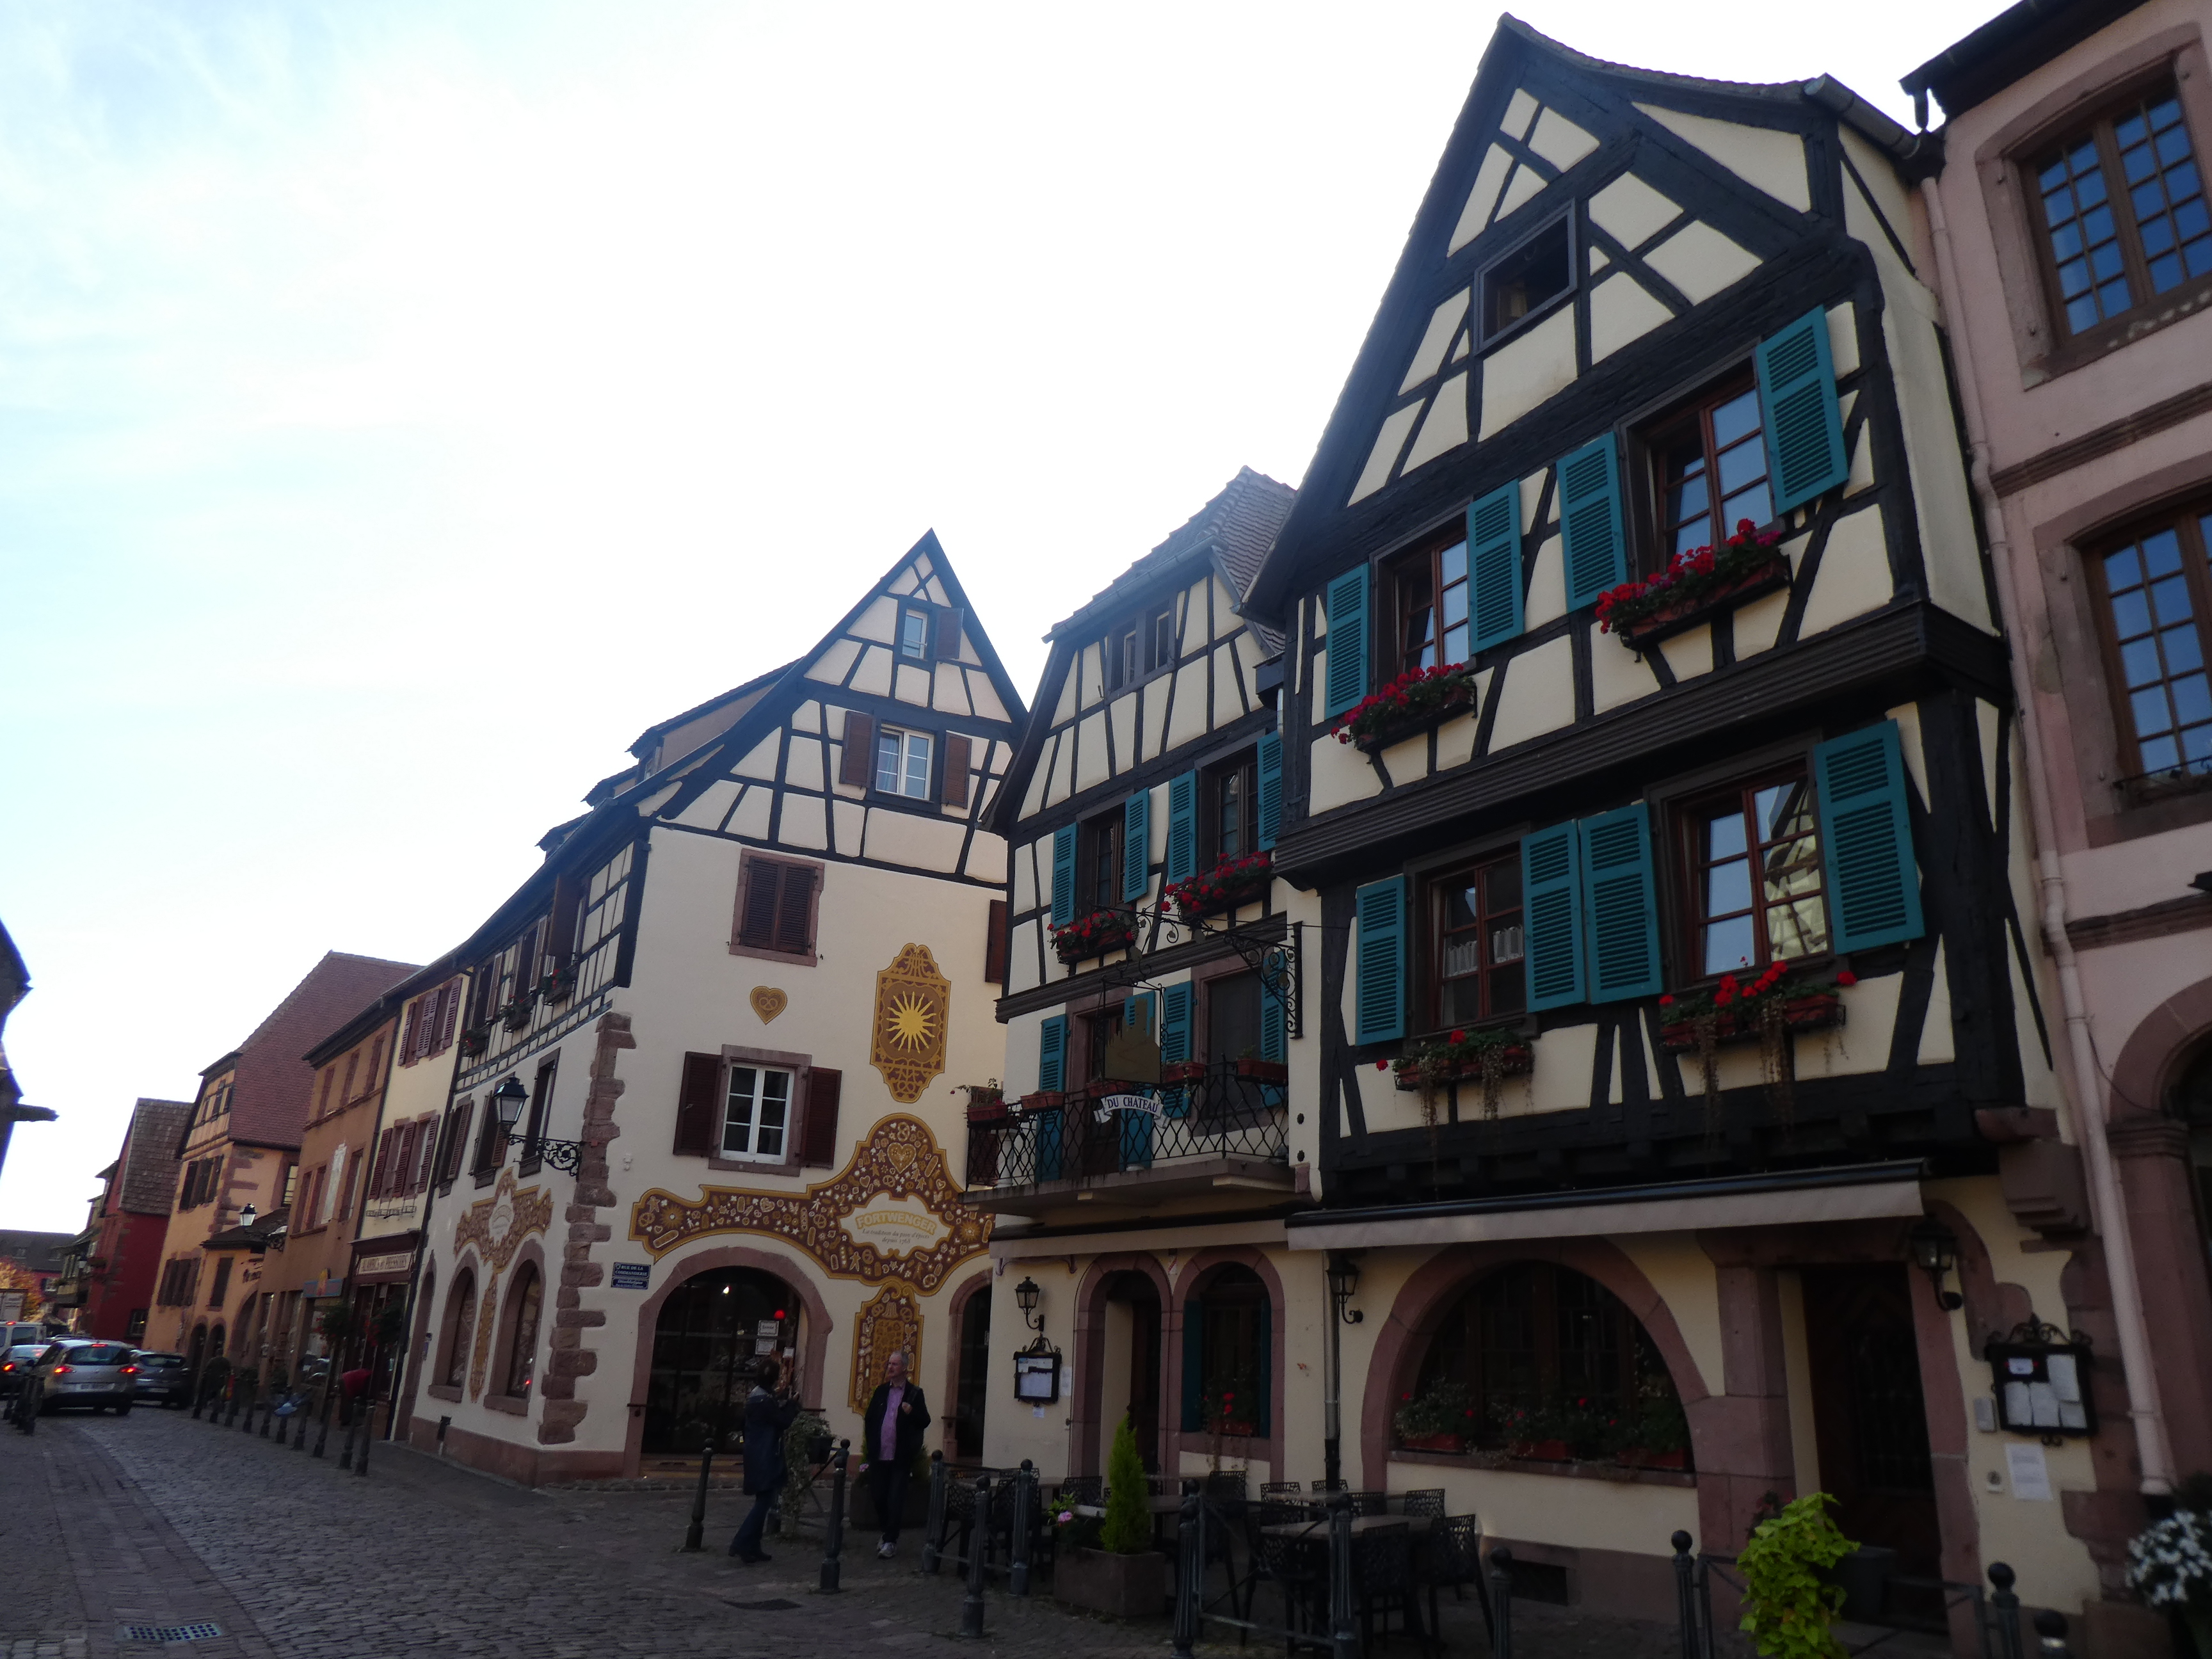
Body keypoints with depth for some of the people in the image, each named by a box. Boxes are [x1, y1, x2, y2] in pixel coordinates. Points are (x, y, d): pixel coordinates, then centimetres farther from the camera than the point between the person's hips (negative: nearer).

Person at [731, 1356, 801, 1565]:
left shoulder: (756, 1396, 11)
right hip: (765, 1460, -10)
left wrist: (784, 1404, 8)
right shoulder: (764, 1400, -20)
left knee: (763, 1502, 14)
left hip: (760, 1459, 10)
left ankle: (752, 1547, 16)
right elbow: (784, 1422, -15)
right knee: (764, 1502, -7)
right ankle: (742, 1545, -9)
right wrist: (792, 1403, -1)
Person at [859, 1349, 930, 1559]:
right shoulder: (881, 1391, 11)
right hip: (879, 1455, 4)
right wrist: (870, 1443, 7)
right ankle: (889, 1535, 28)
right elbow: (870, 1418, 16)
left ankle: (890, 1541, 4)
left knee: (895, 1500, -3)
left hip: (900, 1457, -4)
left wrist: (911, 1413, -23)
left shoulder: (914, 1393, -2)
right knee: (879, 1498, 9)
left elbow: (925, 1421, -4)